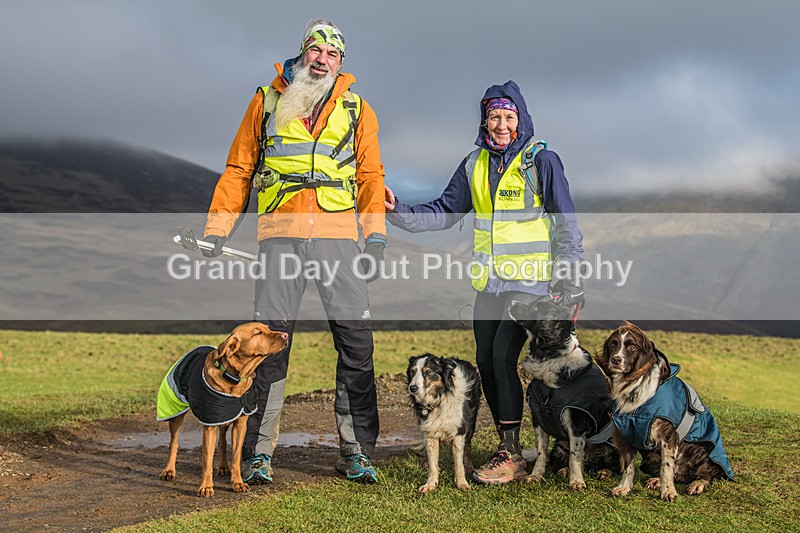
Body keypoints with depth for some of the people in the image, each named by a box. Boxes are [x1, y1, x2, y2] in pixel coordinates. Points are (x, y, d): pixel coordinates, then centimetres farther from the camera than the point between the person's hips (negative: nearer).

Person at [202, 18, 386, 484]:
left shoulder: (355, 108, 15)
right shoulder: (268, 100, 15)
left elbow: (370, 175, 11)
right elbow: (239, 168, 16)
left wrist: (376, 236, -1)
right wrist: (216, 229, 8)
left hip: (337, 233, 1)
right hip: (281, 233, 0)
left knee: (356, 338, -4)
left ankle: (357, 451, 6)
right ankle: (259, 453, 3)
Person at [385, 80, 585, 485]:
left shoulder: (541, 161, -5)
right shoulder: (475, 165, 10)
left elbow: (567, 223, -3)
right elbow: (444, 212, 15)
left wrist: (573, 284, -5)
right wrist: (398, 211, 0)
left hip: (531, 282, -6)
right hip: (489, 283, 6)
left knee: (503, 355, -15)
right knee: (485, 360, 4)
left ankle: (510, 454, -5)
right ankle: (508, 449, 17)